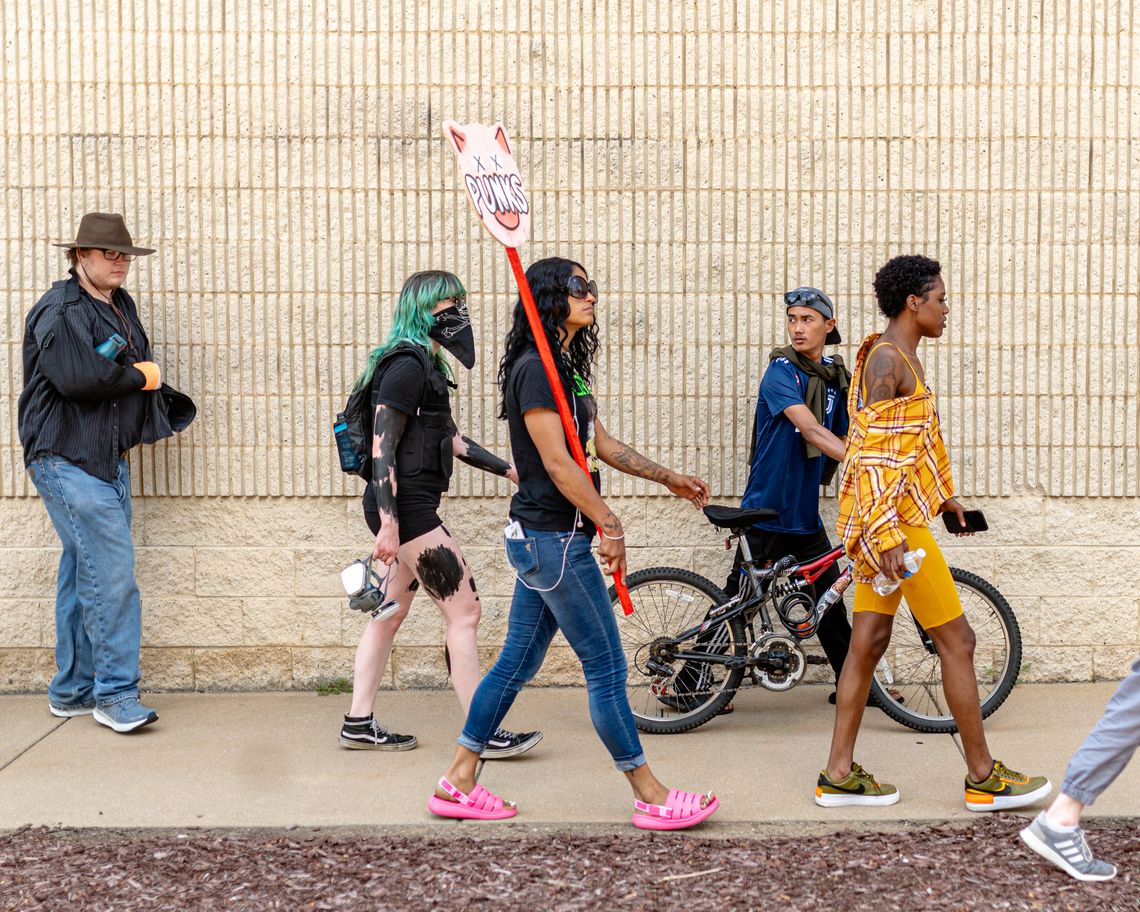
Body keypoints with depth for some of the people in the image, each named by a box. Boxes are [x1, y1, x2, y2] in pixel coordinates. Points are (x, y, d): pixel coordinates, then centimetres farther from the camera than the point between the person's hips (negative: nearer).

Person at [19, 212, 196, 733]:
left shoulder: (121, 306, 18)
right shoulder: (59, 311, -11)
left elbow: (143, 370, 19)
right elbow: (76, 376, -25)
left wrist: (157, 414, -2)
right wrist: (138, 376, -10)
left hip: (107, 459, 9)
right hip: (66, 458, -9)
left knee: (84, 573, 12)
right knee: (111, 570, -13)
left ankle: (71, 691, 19)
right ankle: (114, 694, -8)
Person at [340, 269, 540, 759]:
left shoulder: (424, 365, 17)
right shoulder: (407, 366, -15)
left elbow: (449, 438, 22)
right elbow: (382, 449, -19)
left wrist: (508, 469, 20)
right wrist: (388, 525, -23)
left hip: (411, 505, 10)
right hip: (406, 507, -10)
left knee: (391, 611, 14)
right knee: (464, 610, -6)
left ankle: (359, 724, 19)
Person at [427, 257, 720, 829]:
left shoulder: (564, 368, 15)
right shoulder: (535, 369, -15)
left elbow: (602, 445, 21)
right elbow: (557, 462, -19)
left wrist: (669, 478, 25)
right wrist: (610, 525, -17)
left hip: (542, 539, 10)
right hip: (554, 539, -10)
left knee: (517, 664, 13)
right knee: (606, 668, -3)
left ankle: (457, 784, 18)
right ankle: (651, 798, 6)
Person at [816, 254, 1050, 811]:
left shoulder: (903, 358, 15)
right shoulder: (885, 360, -16)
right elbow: (872, 456, -22)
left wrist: (943, 494, 32)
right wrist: (887, 533, -26)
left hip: (889, 520, 10)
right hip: (892, 520, -10)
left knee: (869, 640, 9)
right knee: (955, 640, -3)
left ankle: (840, 774, 12)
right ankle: (983, 776, 6)